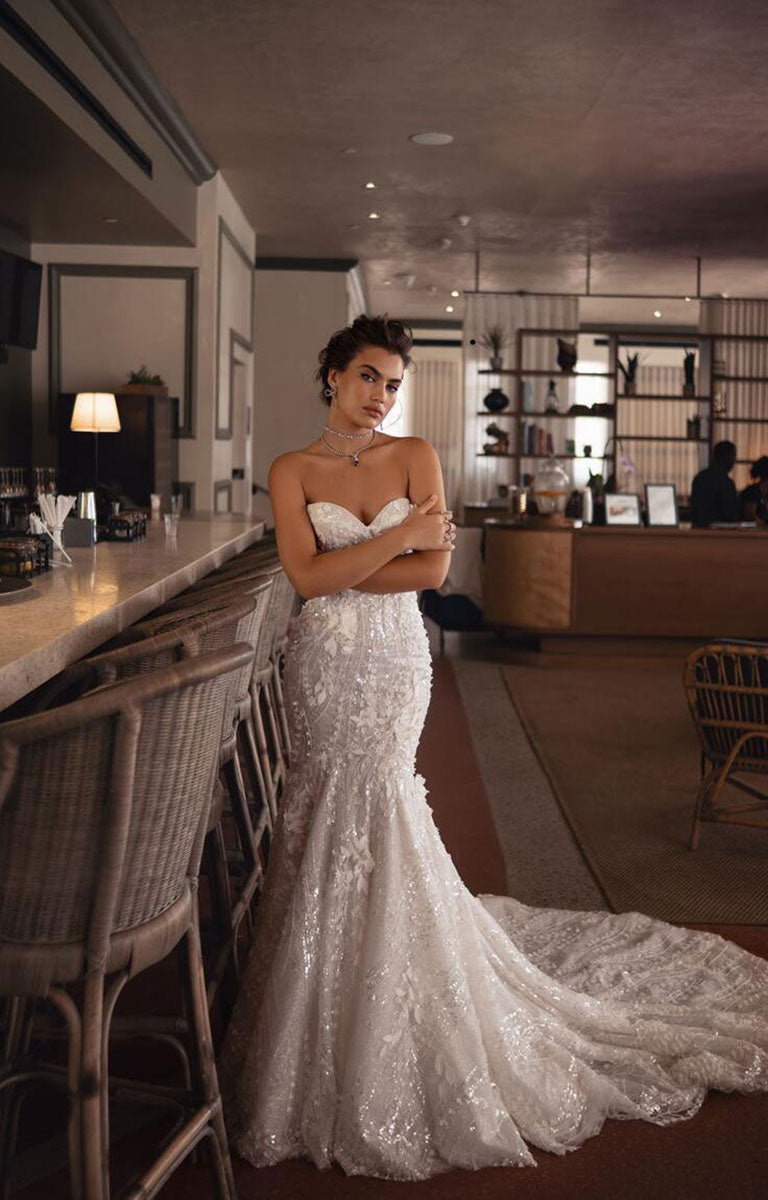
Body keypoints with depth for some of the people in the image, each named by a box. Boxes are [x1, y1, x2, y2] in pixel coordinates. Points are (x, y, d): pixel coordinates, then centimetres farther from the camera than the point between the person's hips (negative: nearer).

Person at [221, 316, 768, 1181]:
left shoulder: (415, 457, 2)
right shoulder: (293, 470, 2)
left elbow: (434, 569, -8)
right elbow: (308, 576, -11)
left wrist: (342, 568, -11)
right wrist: (398, 537, -12)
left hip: (396, 660, -1)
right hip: (325, 662, 1)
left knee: (363, 804, -2)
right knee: (341, 807, 3)